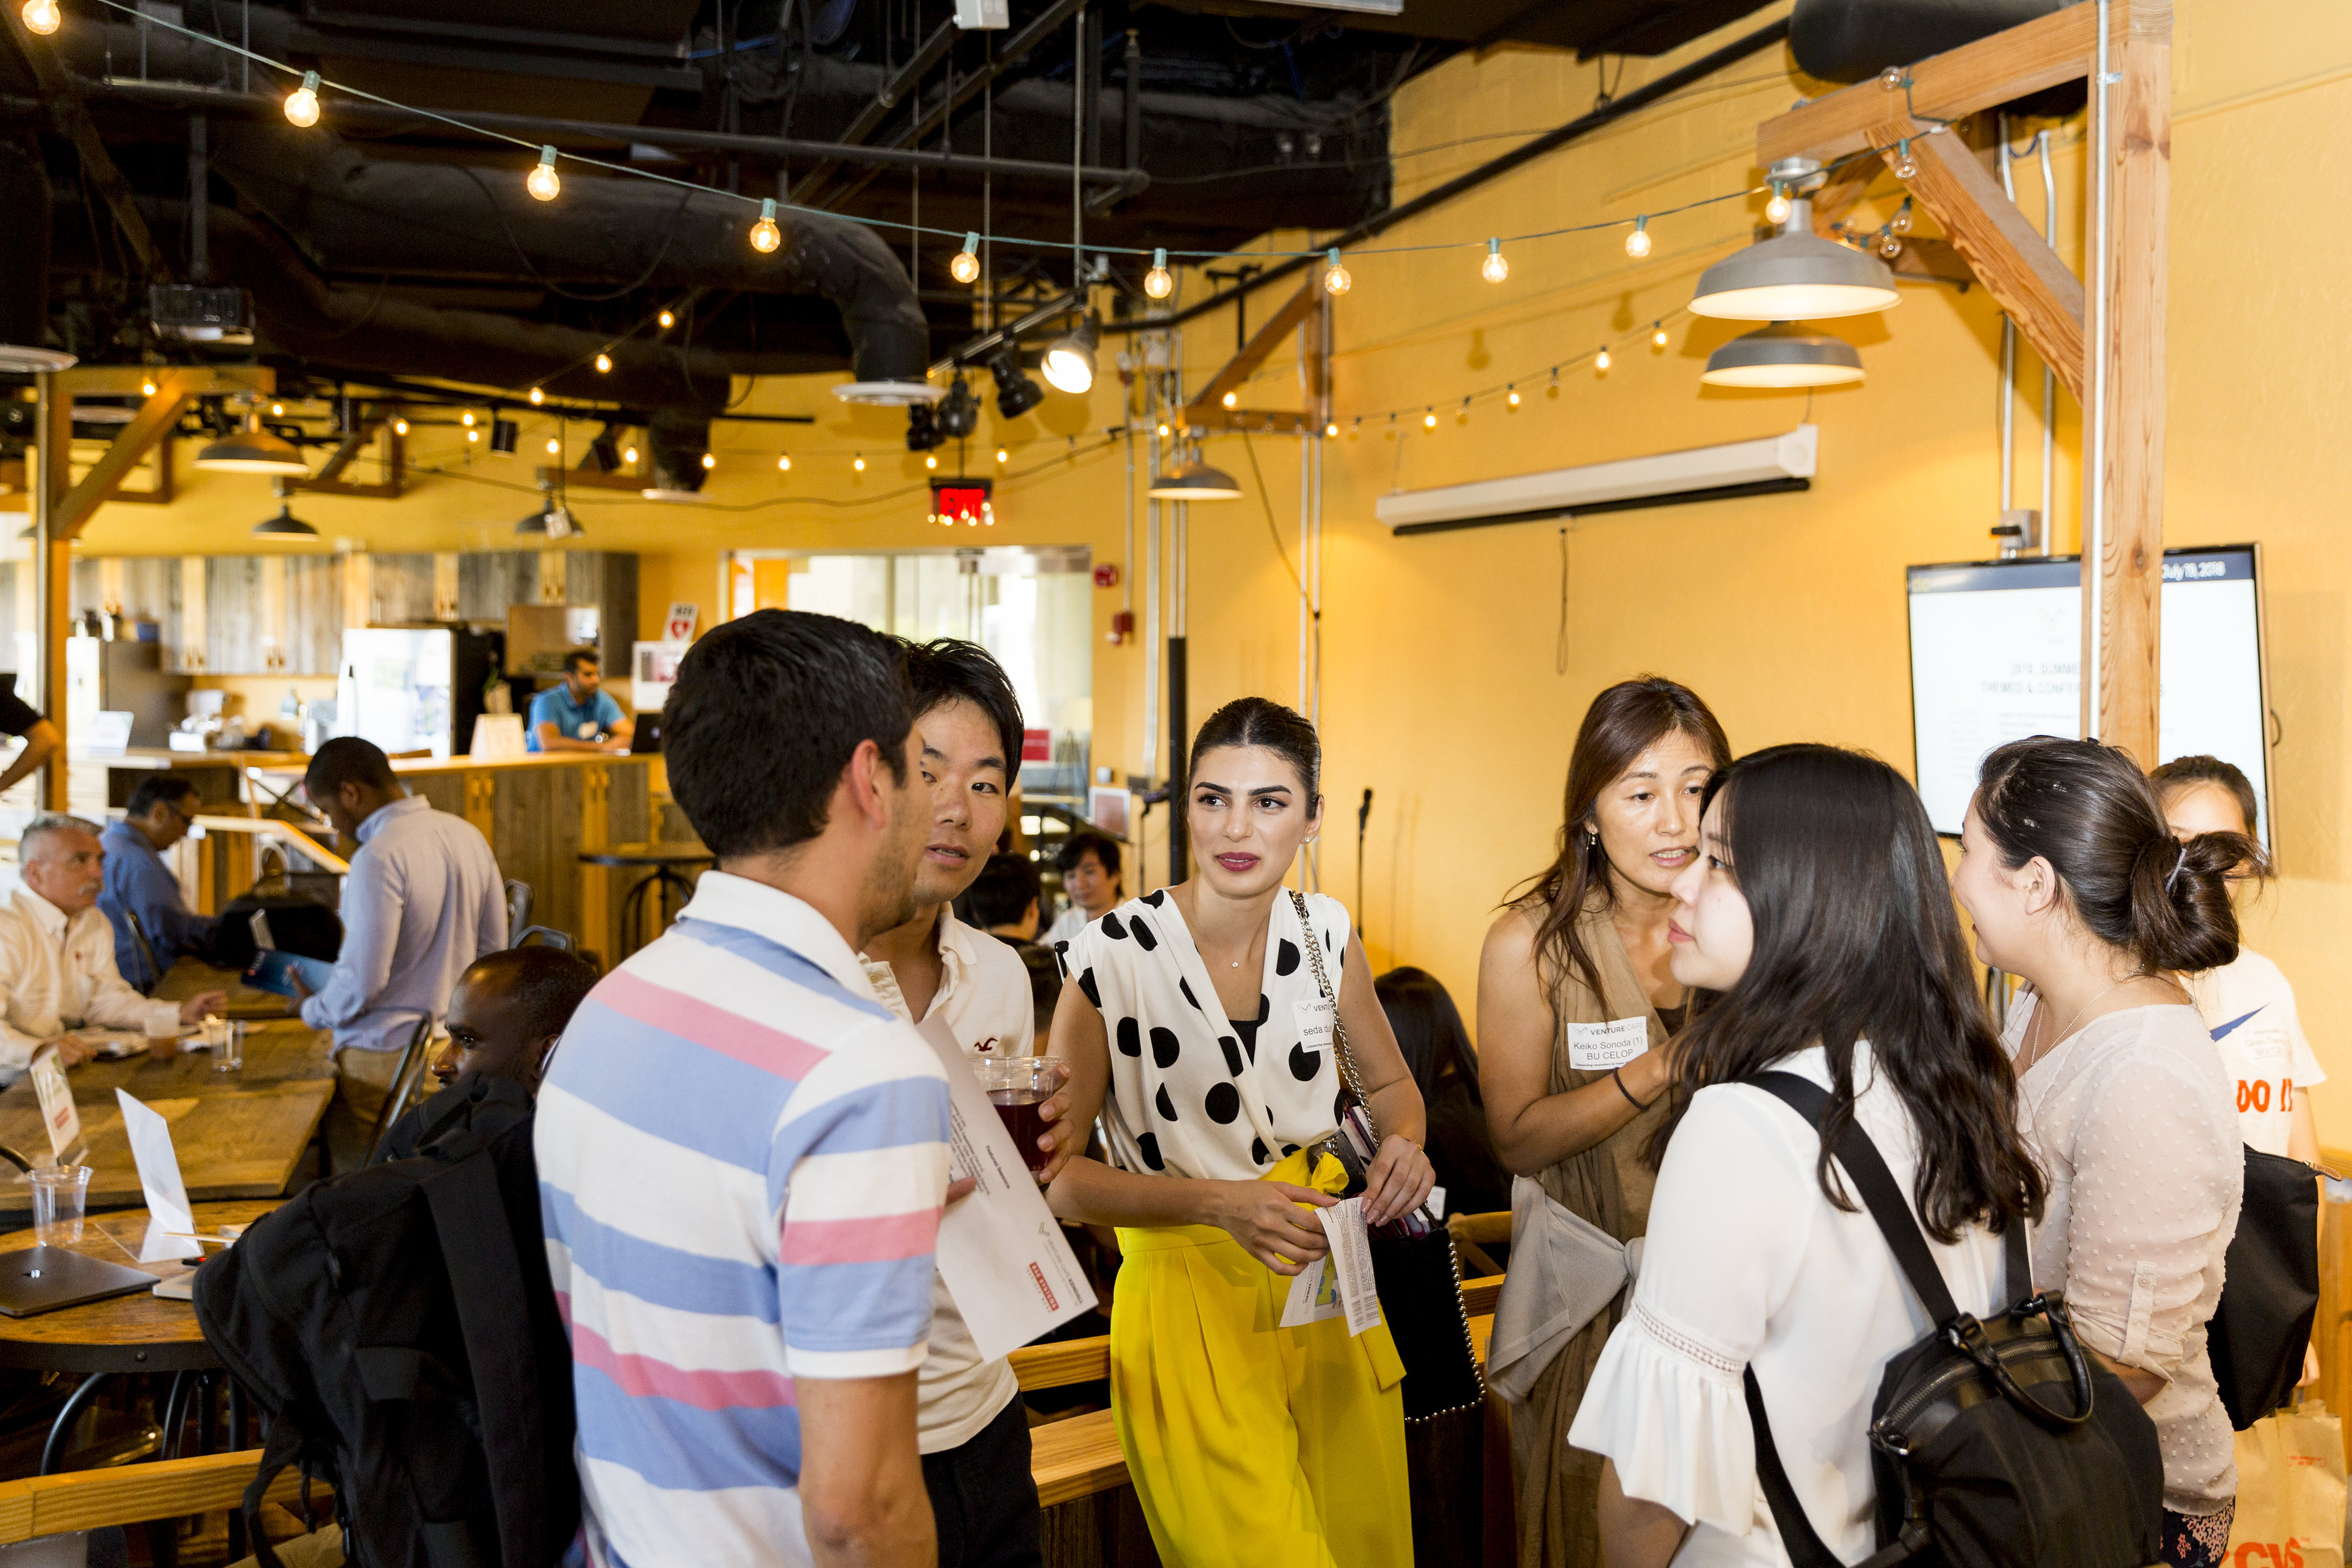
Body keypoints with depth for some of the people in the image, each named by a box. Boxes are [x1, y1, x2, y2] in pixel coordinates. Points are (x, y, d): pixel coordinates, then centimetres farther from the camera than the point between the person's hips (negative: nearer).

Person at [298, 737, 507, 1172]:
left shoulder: (378, 859, -21)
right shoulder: (469, 835, 3)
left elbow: (361, 984, -21)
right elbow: (493, 948, 11)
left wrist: (312, 1009, -2)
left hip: (385, 1058, -8)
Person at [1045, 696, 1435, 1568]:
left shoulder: (1324, 933, -2)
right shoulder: (1114, 955, -16)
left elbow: (1390, 1085, 14)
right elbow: (1051, 1173, -13)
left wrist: (1403, 1145, -9)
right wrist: (1215, 1202, -24)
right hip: (1191, 1294, -5)